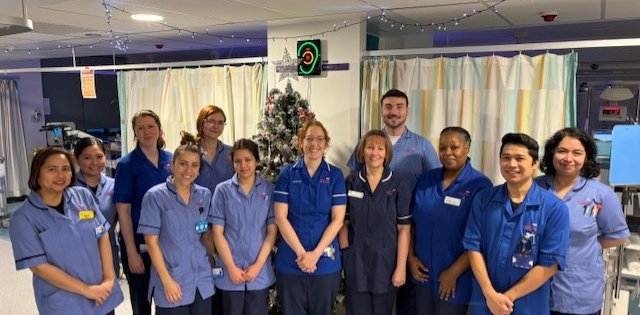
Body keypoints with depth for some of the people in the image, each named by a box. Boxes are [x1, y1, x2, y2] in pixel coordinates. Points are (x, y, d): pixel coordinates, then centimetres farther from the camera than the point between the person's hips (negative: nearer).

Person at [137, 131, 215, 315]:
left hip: (203, 282, 4)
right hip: (172, 283, -4)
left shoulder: (205, 195, 5)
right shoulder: (155, 196, -6)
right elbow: (151, 241, -8)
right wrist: (167, 280, -12)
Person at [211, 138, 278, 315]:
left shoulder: (269, 190, 0)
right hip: (230, 274, 0)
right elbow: (218, 232, -3)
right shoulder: (223, 190, -1)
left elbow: (272, 231, -1)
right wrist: (232, 267, -9)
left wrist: (258, 265, -9)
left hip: (260, 274, 0)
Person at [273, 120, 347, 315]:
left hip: (326, 261, 0)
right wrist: (301, 253, -12)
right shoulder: (287, 173, 0)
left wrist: (316, 253, -12)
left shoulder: (335, 175, 1)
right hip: (290, 262, 0)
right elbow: (280, 217, -5)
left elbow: (337, 219, -4)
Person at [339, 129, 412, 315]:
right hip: (355, 265, 1)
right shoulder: (350, 183, 0)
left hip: (385, 264, -1)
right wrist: (345, 254, -5)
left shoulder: (399, 186, -5)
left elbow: (404, 229, -6)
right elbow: (344, 223, 3)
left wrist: (401, 267, -9)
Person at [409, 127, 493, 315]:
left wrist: (454, 272, -13)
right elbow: (412, 222, 9)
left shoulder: (480, 185, -11)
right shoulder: (426, 179, 4)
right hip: (423, 274, 4)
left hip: (455, 278, -4)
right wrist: (411, 257, 0)